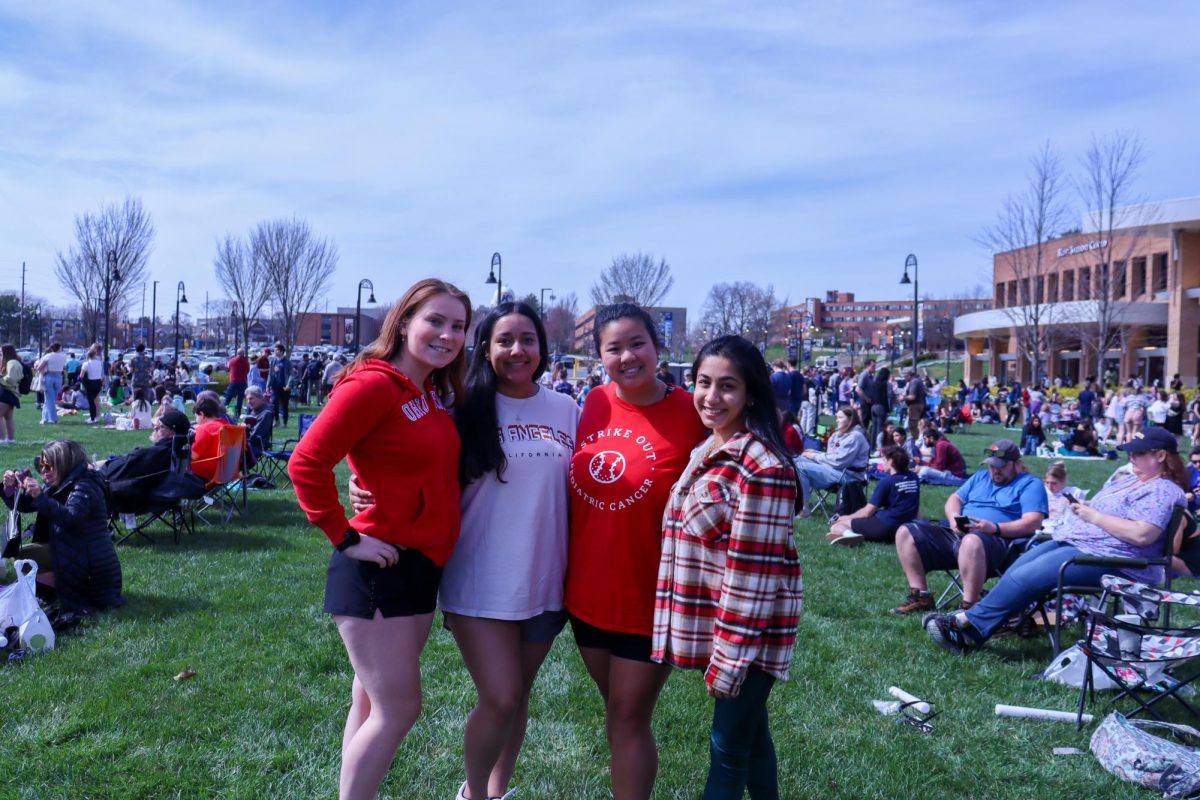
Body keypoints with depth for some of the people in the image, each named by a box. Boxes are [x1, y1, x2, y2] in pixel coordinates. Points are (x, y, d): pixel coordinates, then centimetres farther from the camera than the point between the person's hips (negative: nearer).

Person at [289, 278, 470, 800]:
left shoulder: (433, 393, 9)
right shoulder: (374, 384, -17)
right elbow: (307, 463, -21)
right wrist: (345, 538, -18)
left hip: (423, 567, 8)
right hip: (379, 570, -8)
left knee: (375, 704, 17)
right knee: (398, 710, -3)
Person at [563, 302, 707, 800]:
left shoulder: (689, 413, -15)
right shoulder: (595, 404, -1)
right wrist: (567, 572, 12)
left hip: (649, 600, -5)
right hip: (587, 593, 5)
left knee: (629, 719, 6)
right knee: (614, 714, 20)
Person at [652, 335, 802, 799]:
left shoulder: (762, 468, -21)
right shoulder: (708, 452, 8)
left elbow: (752, 572, -22)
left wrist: (729, 657, -19)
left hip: (747, 628, -8)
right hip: (714, 619, 8)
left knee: (728, 746, 4)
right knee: (750, 731, 22)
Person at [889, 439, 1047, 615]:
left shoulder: (1030, 484, 7)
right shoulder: (980, 477, 28)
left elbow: (1032, 523, -8)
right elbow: (955, 499, 21)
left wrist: (994, 527, -21)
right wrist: (954, 518, -3)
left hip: (996, 540, -7)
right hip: (956, 534, 7)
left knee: (971, 541, -44)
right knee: (906, 532, -8)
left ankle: (969, 608, -34)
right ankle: (920, 596, -10)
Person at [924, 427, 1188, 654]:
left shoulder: (1163, 491, -10)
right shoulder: (1129, 480, 21)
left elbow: (1141, 535, -24)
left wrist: (1093, 515, -17)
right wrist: (1084, 507, 6)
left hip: (1104, 560, -10)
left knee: (1023, 578, -20)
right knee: (1016, 571, -6)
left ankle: (967, 622, -12)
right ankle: (970, 635, -10)